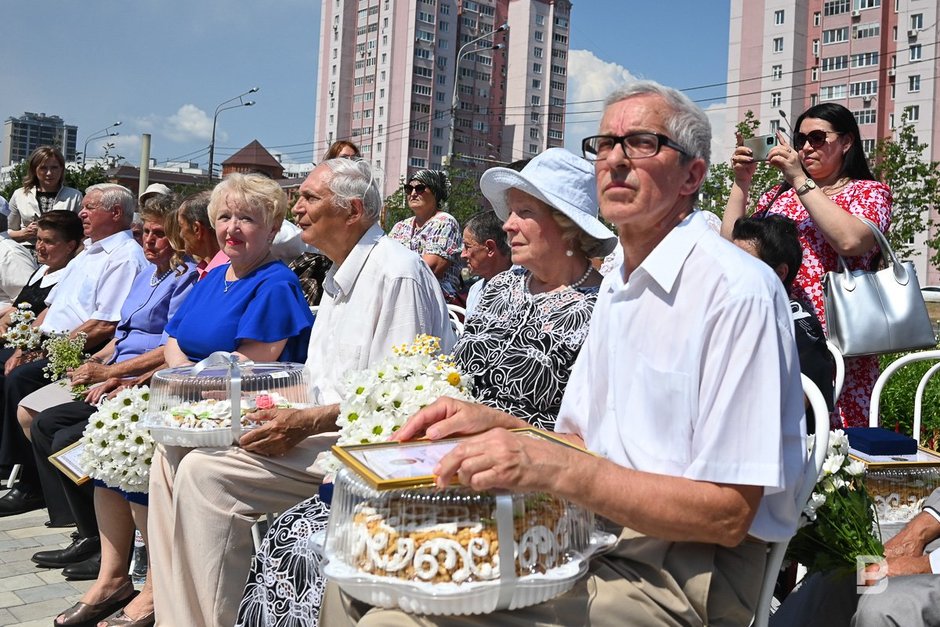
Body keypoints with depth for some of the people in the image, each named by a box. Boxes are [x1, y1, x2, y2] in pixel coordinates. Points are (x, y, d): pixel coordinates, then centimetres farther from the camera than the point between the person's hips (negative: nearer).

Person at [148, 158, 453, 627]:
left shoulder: (395, 272, -13)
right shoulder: (340, 276, 19)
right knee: (173, 454, 1)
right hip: (324, 426, 10)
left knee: (206, 472, -22)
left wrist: (307, 421, -21)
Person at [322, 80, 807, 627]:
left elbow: (727, 516, -19)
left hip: (680, 572, -8)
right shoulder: (619, 285, 14)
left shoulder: (737, 290, -16)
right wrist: (498, 423, 0)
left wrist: (559, 469, -26)